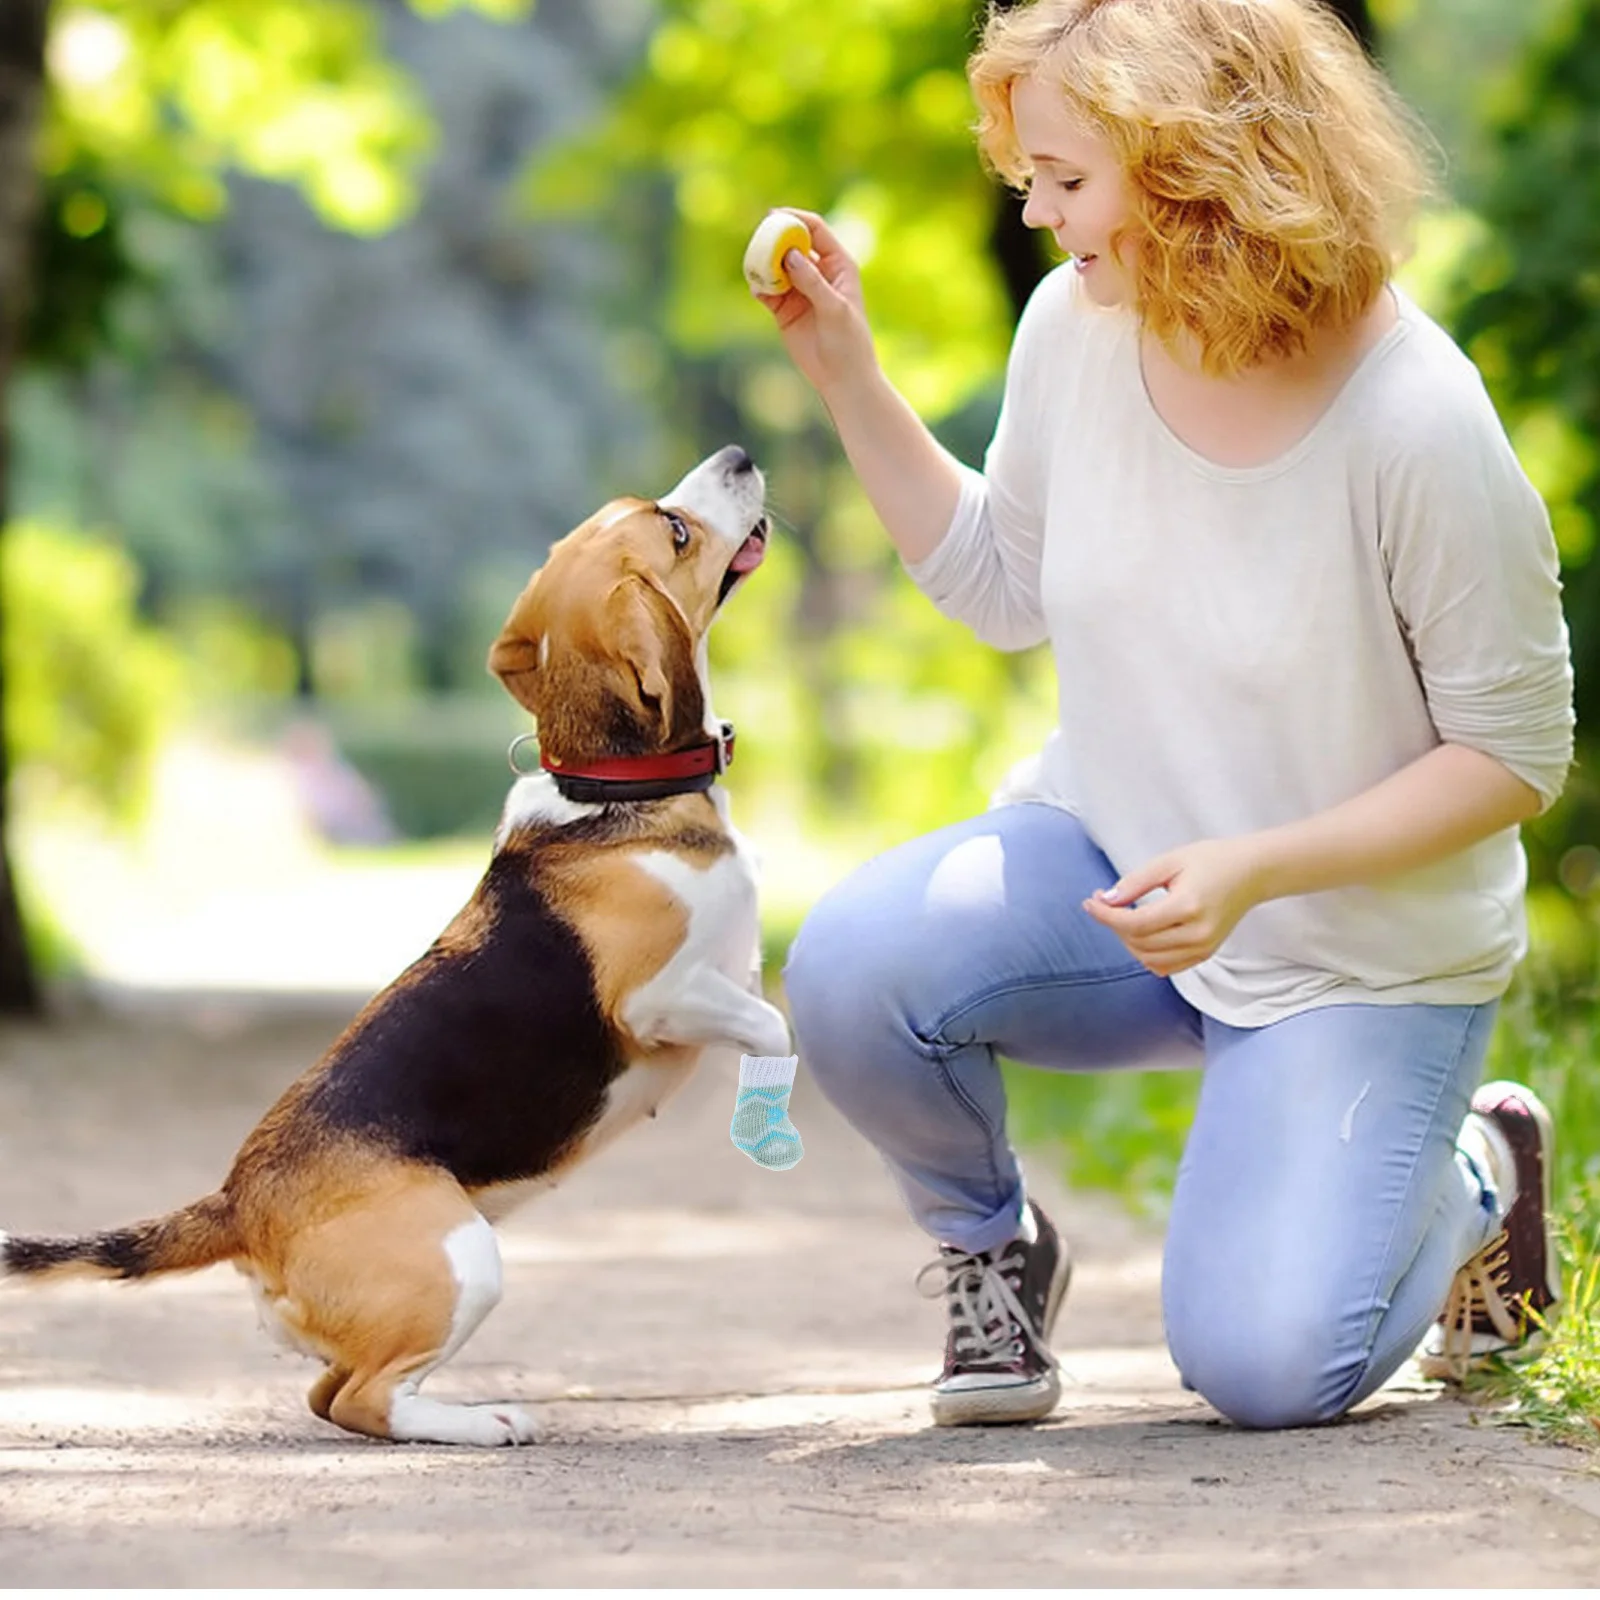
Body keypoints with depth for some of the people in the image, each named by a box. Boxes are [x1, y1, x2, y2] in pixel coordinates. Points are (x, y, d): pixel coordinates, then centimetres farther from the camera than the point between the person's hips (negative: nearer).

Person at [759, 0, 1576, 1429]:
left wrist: (1254, 869, -27)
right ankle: (992, 1245, 5)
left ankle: (1475, 1174, 17)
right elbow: (1006, 588, 9)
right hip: (1111, 858, 4)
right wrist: (847, 376, -2)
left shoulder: (1417, 426, -25)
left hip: (1360, 949, -4)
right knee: (854, 969, -26)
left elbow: (1516, 756, -16)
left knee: (1264, 1367, -16)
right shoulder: (1076, 330, -9)